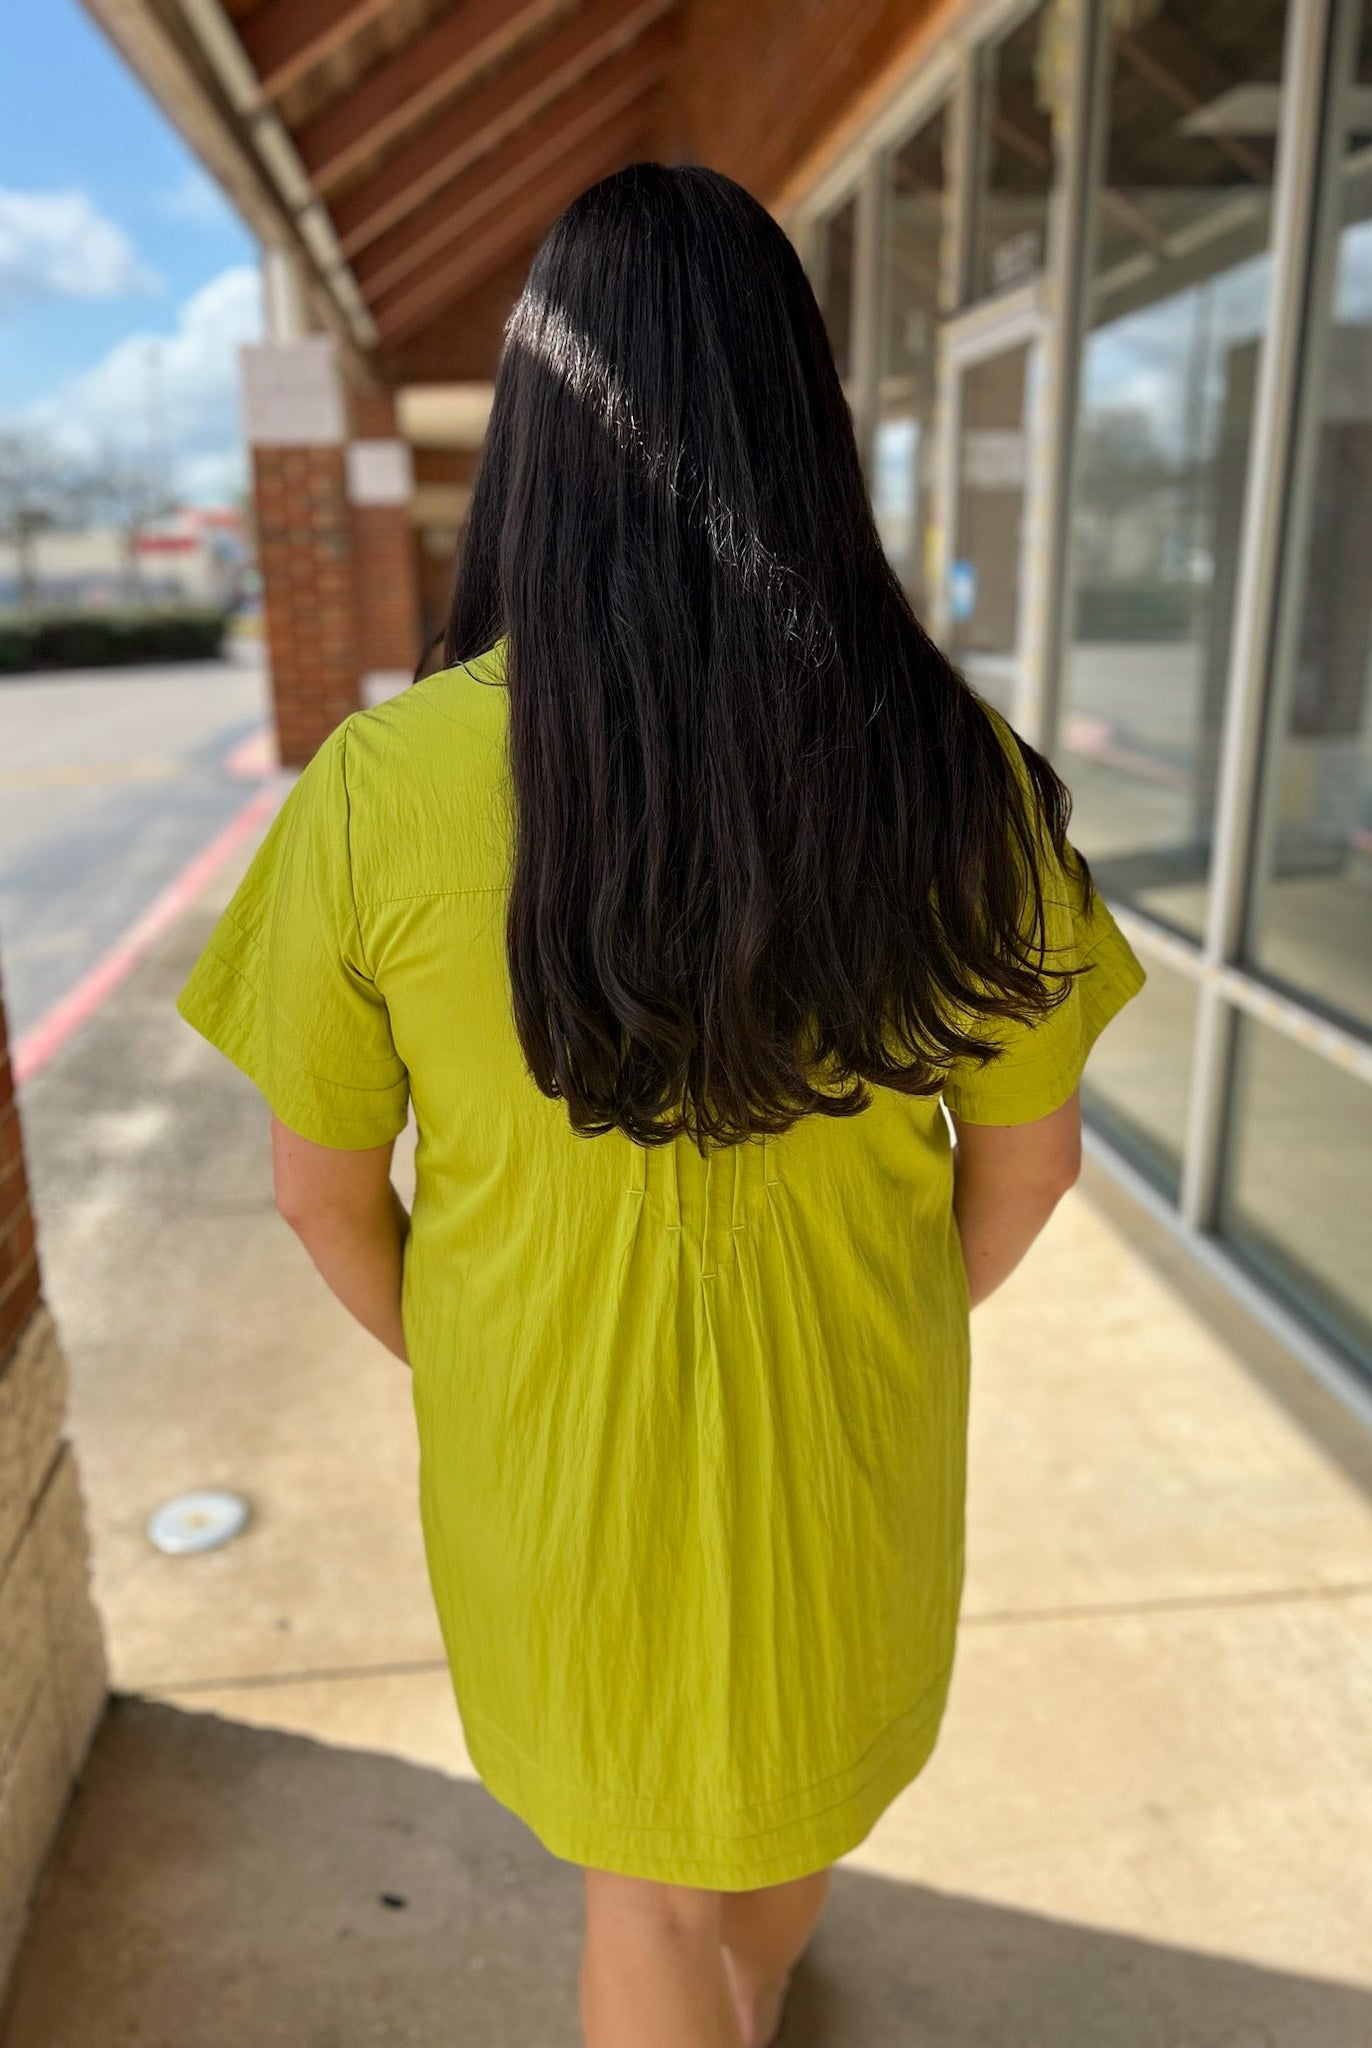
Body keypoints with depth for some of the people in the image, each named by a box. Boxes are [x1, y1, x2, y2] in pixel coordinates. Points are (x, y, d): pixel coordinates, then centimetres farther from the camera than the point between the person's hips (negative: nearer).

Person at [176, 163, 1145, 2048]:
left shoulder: (382, 785, -22)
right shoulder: (952, 767, -18)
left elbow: (323, 1191, -11)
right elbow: (1026, 1156, -7)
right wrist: (894, 1330, 12)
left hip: (552, 1448, -2)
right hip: (847, 1447, 3)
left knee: (637, 1854, 28)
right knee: (804, 1759, 35)